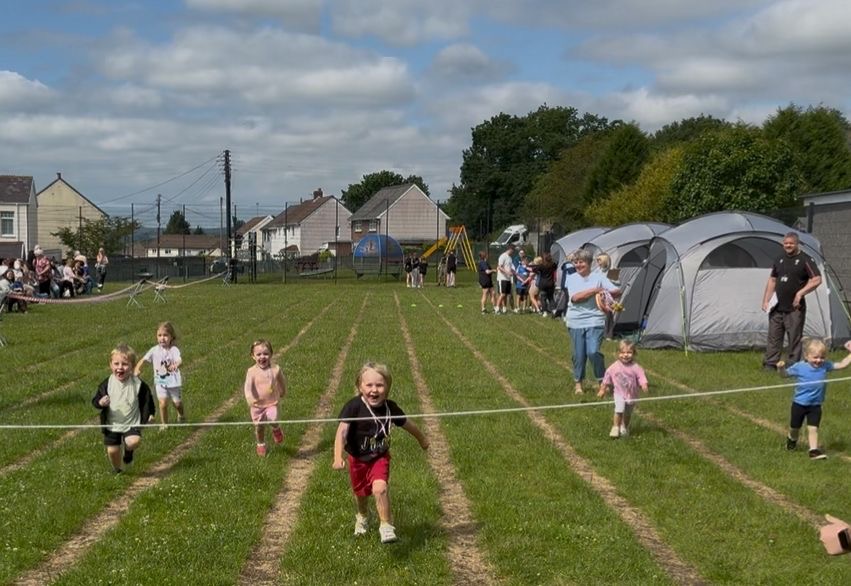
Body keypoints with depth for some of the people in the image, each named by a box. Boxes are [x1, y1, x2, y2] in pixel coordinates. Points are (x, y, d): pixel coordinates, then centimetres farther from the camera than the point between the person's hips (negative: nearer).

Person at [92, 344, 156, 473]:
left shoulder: (138, 384, -11)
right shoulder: (107, 384, -9)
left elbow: (147, 399, 4)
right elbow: (95, 400, -3)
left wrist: (150, 413, 1)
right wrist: (100, 403, -24)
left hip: (132, 423, -1)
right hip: (112, 424, 2)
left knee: (134, 442, -25)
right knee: (112, 450, 3)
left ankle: (128, 450, 13)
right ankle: (116, 469, 36)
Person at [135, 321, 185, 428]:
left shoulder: (174, 350, -17)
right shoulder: (154, 350, -7)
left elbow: (179, 360, -34)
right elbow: (143, 360, -6)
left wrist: (176, 365, -58)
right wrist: (137, 369, -24)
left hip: (174, 382, -1)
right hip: (160, 382, 1)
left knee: (177, 403, 12)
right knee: (163, 402, -11)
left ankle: (181, 415, 46)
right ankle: (164, 424, 9)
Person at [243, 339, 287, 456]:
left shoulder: (276, 369, -10)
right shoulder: (252, 371, -15)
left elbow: (282, 382, 10)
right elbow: (247, 387, -25)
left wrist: (282, 393, 27)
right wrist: (250, 399, -43)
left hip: (272, 403, -1)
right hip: (257, 405, 1)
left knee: (272, 419, -27)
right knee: (259, 427, 14)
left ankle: (276, 429, 9)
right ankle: (261, 445, 43)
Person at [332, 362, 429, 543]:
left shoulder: (390, 407, -13)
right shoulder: (354, 406, -24)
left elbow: (407, 424, 6)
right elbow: (342, 431, -32)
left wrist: (422, 439, 23)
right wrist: (338, 457, -46)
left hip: (380, 457, 0)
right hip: (358, 459, 0)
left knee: (380, 488, -25)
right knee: (361, 493, 20)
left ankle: (386, 526, -7)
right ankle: (362, 516, 55)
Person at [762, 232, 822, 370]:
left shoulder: (805, 260, -6)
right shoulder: (780, 259, 12)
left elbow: (817, 280, -12)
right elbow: (772, 280, 18)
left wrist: (800, 293, -17)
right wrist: (766, 300, 12)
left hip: (794, 309, -5)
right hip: (777, 308, 5)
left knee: (794, 339, 0)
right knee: (773, 337, 7)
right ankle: (769, 364, 12)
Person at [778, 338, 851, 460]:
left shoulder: (825, 366, -8)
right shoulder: (799, 367, -15)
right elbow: (786, 373, -5)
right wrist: (781, 368, -27)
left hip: (815, 405, 1)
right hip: (799, 404, -1)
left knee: (813, 428, -8)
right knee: (795, 427, 17)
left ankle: (814, 450, -6)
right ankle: (792, 439, 47)